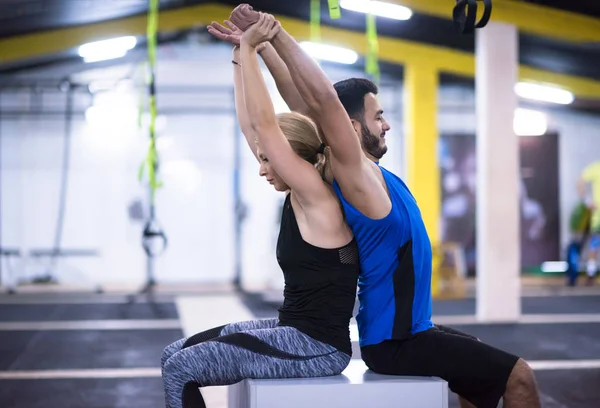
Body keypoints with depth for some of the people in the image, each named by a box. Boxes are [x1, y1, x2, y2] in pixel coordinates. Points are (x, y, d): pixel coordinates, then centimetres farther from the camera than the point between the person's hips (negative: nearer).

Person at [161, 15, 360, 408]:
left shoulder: (319, 198, -16)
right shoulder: (299, 196, 8)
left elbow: (265, 124, -23)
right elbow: (252, 127, 10)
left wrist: (249, 48, -20)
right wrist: (240, 54, 7)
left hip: (317, 347, -10)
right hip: (293, 332, 10)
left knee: (180, 369, -12)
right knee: (174, 354, 9)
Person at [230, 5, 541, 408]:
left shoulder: (362, 171, 5)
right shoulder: (358, 176, -21)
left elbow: (309, 102, 4)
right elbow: (323, 100, -30)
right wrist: (270, 32, -29)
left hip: (403, 329, 10)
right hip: (395, 342, -10)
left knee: (488, 368, 29)